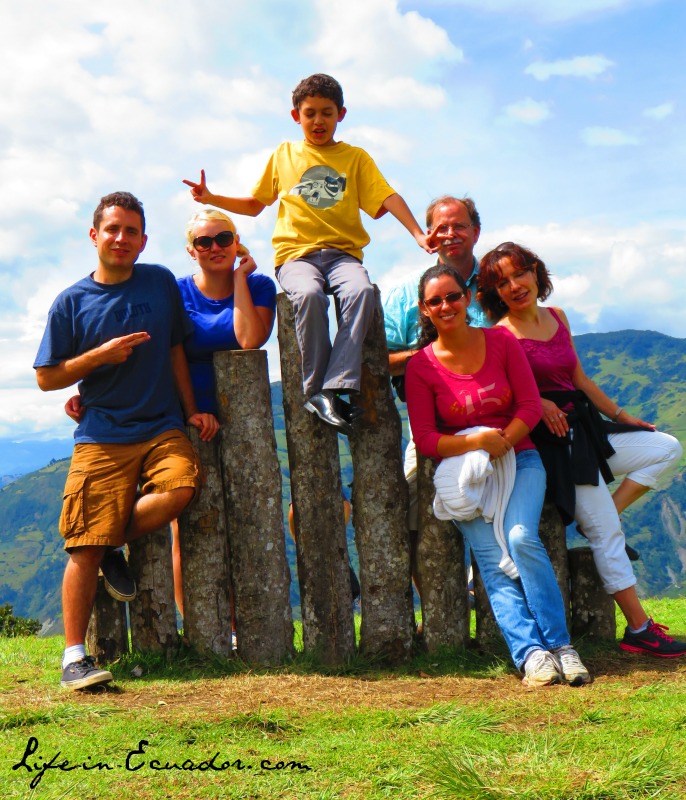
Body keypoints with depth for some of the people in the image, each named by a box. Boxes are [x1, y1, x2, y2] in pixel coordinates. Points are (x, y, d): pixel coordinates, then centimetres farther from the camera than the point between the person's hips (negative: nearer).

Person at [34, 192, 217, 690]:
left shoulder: (161, 283, 11)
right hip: (101, 434, -2)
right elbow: (47, 378, 5)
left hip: (162, 426, 2)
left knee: (182, 485, -29)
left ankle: (120, 544, 0)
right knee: (85, 547, -8)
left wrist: (192, 409, 12)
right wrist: (101, 355, -7)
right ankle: (75, 655, 3)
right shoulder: (72, 302, 4)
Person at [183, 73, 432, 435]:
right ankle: (316, 390, -28)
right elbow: (254, 204, 25)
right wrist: (212, 198, 10)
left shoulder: (355, 157, 16)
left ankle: (336, 386, -37)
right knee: (308, 295, -36)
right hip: (296, 254, 0)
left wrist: (418, 234, -11)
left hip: (343, 252, 0)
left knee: (361, 291, -35)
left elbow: (386, 198, 5)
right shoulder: (283, 155, 18)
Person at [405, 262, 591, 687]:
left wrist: (503, 441, -15)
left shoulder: (502, 342, -1)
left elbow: (531, 405, 0)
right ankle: (531, 654, -25)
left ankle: (561, 645, -17)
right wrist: (477, 443, -19)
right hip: (463, 472, 0)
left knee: (521, 538, -25)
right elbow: (424, 439, -6)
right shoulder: (421, 366, -4)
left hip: (518, 458, 0)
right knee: (493, 561, -19)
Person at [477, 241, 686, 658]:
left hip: (584, 428, 8)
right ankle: (639, 630, 0)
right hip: (551, 439, -8)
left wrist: (621, 414, 19)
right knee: (606, 534, -8)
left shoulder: (557, 317, 12)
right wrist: (539, 404, -22)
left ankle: (608, 511, 0)